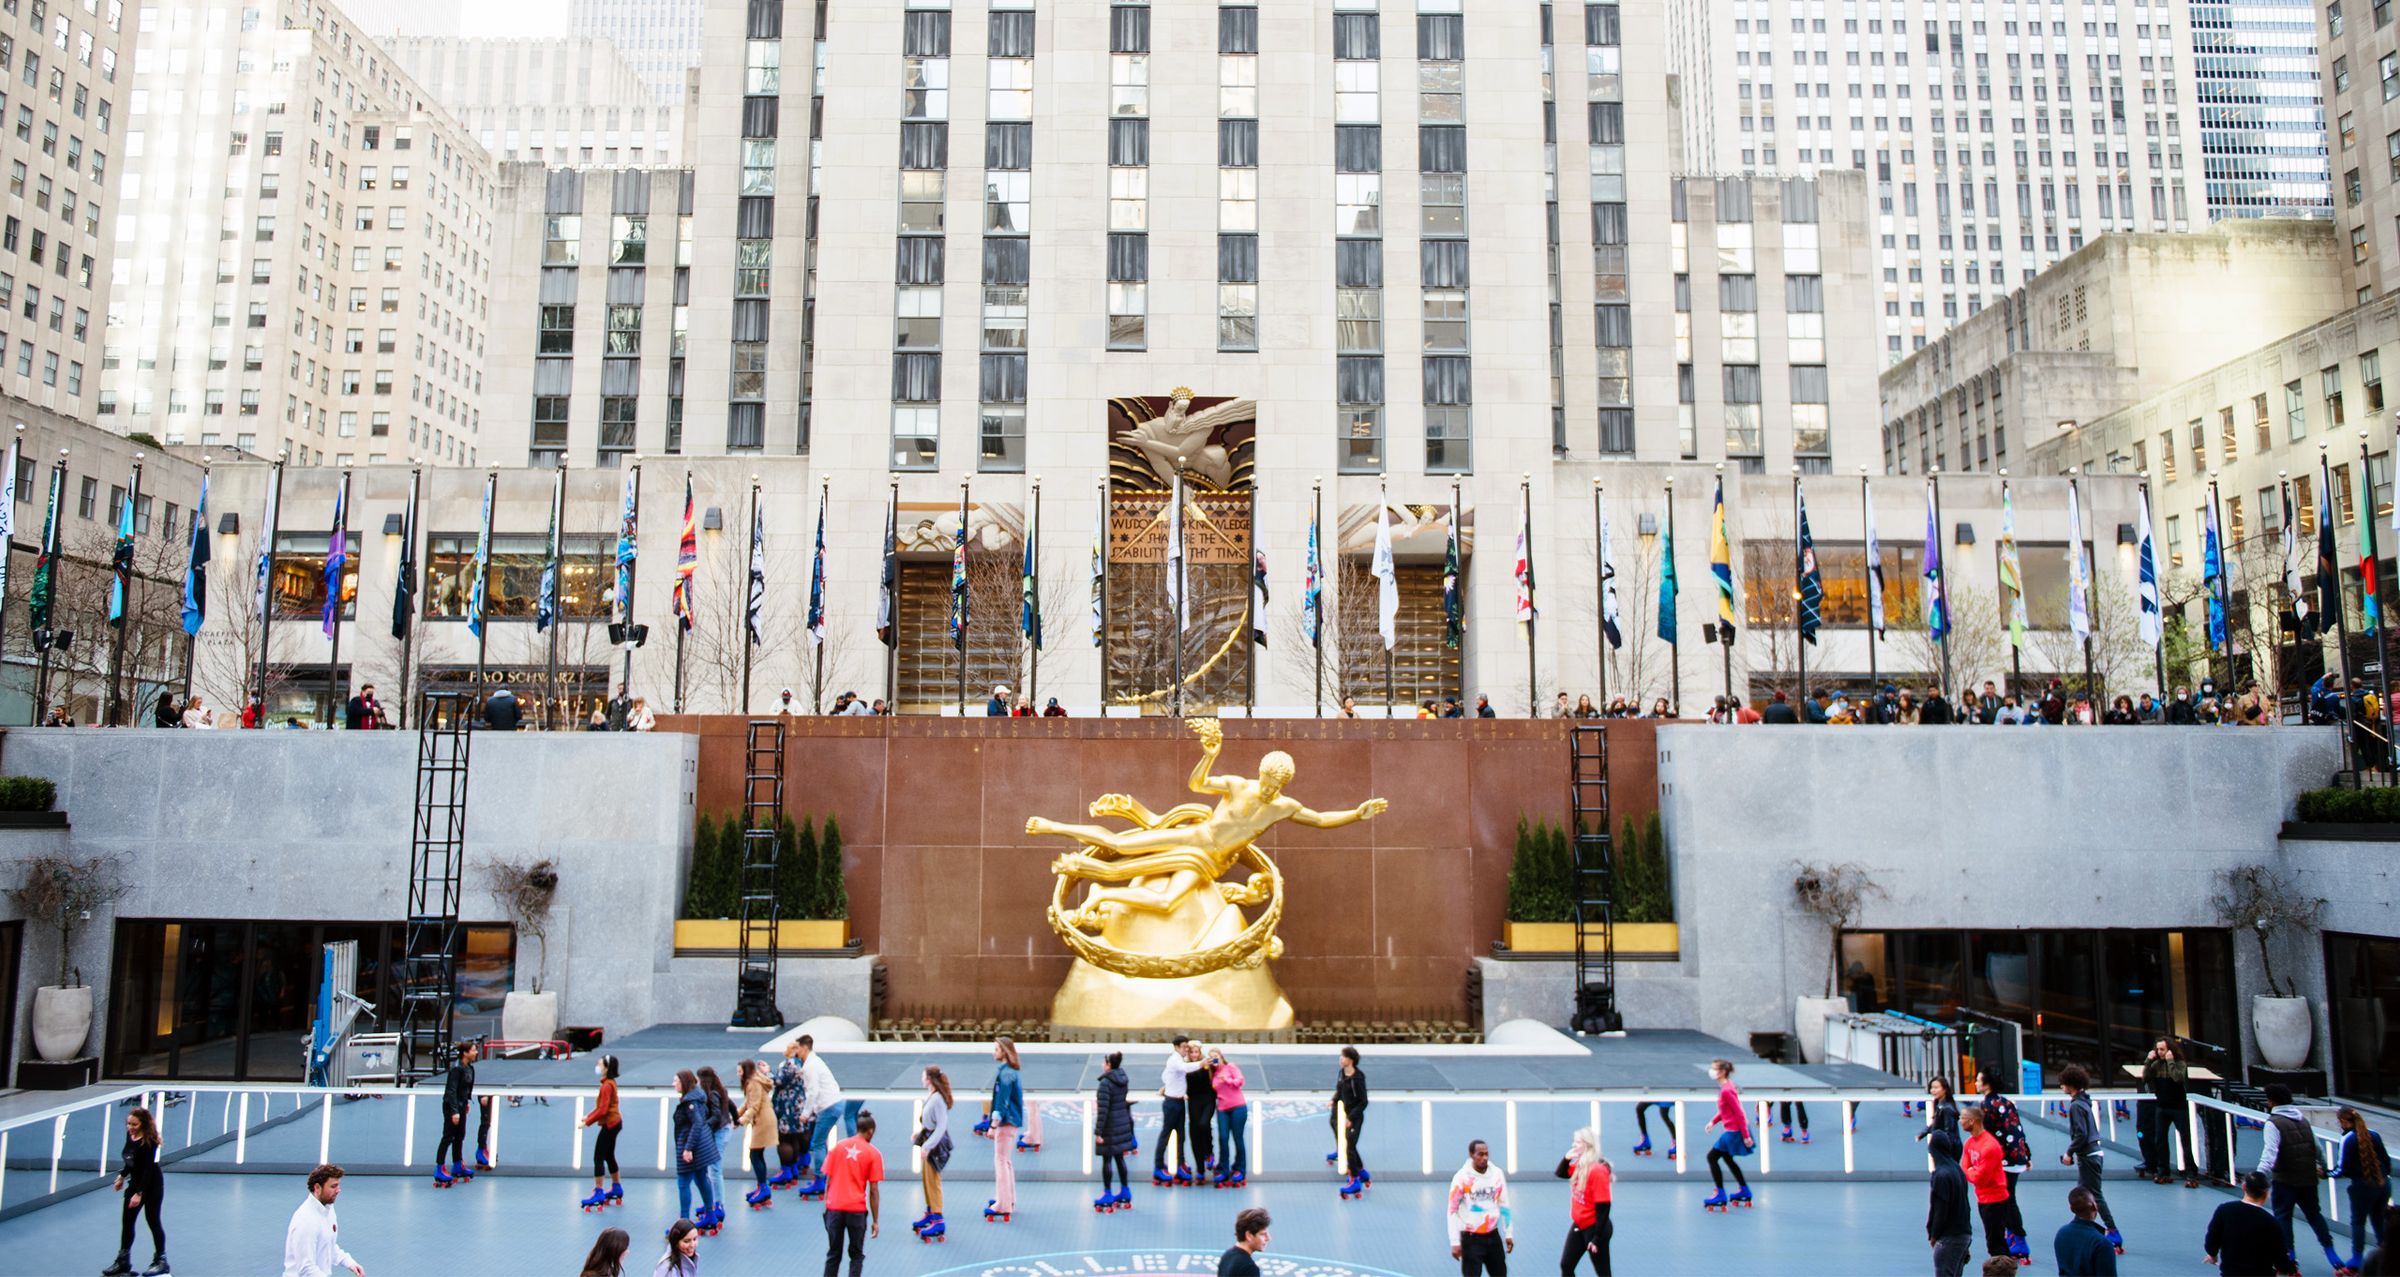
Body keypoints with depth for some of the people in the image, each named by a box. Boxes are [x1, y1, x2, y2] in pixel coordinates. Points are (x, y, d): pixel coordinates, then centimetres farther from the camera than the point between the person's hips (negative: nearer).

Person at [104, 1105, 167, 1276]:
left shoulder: (149, 1141, -25)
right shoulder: (130, 1135, -5)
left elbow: (148, 1169, -25)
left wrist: (139, 1193, -28)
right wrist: (123, 1175, 23)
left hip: (152, 1184, -7)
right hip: (135, 1181, 7)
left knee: (152, 1220, 1)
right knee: (127, 1221, 10)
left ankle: (160, 1260, 13)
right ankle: (123, 1261, 21)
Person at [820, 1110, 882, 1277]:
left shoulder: (838, 1146, 4)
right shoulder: (874, 1153, -2)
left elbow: (828, 1180, 5)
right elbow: (874, 1191, -2)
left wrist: (826, 1205, 14)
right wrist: (875, 1221, 3)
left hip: (834, 1208, 2)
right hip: (857, 1209, -2)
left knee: (833, 1254, 15)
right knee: (856, 1255, 12)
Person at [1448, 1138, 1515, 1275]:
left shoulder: (1497, 1174, 0)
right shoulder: (1462, 1177, -13)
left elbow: (1504, 1205, 11)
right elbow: (1453, 1211, -9)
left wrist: (1508, 1233, 9)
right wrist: (1455, 1242, -12)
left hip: (1493, 1236, 5)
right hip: (1471, 1238, -5)